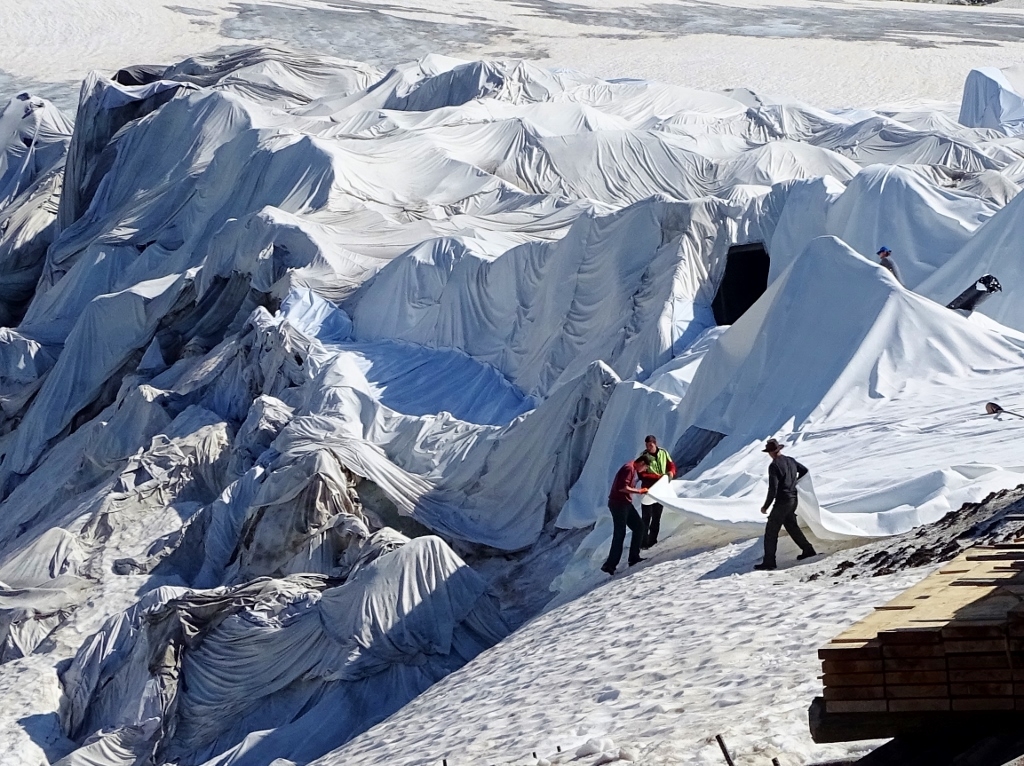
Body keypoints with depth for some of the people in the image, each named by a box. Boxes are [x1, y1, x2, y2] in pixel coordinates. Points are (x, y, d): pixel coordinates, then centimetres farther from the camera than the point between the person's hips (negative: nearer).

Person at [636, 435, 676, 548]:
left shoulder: (663, 453, 1)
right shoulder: (644, 457, -12)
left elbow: (671, 465, 9)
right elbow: (642, 475, -17)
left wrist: (671, 472, -15)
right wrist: (658, 476, -24)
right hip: (648, 490, -5)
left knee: (656, 517, 11)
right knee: (647, 517, -9)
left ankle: (652, 539, 19)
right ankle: (643, 542, -9)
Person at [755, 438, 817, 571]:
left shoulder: (774, 466, -18)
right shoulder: (791, 461, 5)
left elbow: (773, 489, -21)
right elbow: (804, 470, 24)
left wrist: (765, 506, -11)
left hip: (782, 502, -8)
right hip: (793, 500, 8)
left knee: (771, 531, -3)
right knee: (792, 526, 26)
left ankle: (769, 561, -5)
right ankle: (808, 550, 33)